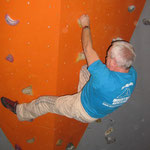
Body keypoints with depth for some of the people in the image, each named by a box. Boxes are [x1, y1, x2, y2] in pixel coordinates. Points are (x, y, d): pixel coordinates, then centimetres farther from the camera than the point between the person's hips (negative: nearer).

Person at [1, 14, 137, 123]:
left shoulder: (105, 78, -45)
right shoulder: (132, 73, -23)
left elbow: (88, 48, -33)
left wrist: (85, 25, -17)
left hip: (85, 112, -6)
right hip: (100, 111, 7)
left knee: (44, 102, 9)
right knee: (84, 69, 17)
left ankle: (21, 112, 37)